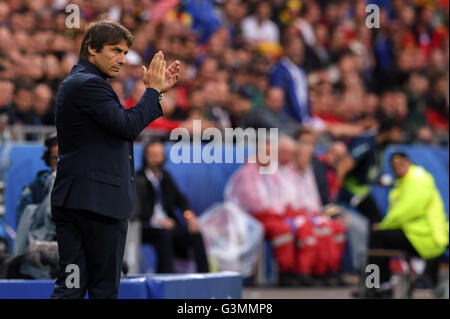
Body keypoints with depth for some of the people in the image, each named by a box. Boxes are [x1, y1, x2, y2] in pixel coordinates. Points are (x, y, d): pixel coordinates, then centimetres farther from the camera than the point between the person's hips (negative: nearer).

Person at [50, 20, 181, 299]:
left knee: (70, 286, 4)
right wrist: (153, 90, -8)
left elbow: (125, 124, 23)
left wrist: (158, 90, 18)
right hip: (100, 200, -10)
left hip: (70, 200, 10)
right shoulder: (90, 84, -13)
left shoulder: (75, 82, 20)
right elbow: (128, 127, -20)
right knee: (104, 288, -1)